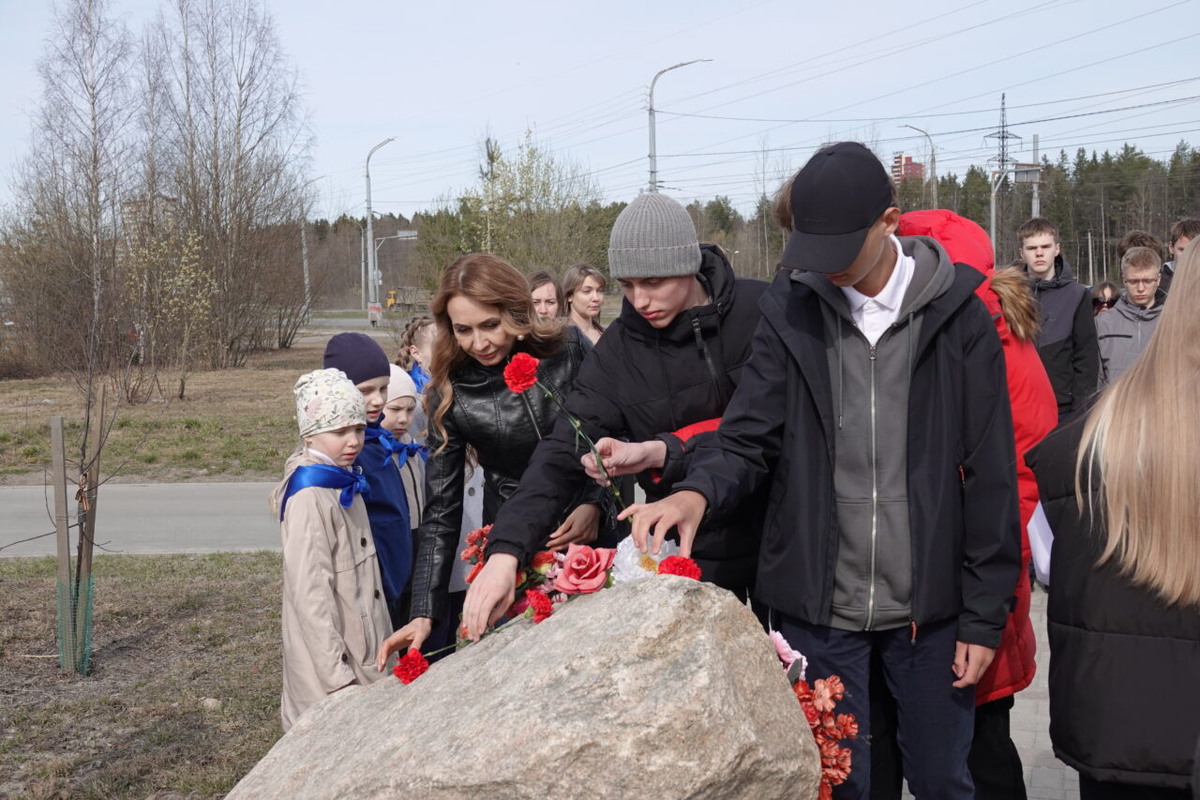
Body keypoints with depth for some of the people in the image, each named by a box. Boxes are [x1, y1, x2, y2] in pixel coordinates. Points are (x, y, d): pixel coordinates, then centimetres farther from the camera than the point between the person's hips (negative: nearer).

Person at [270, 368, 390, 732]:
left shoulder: (345, 484, 8)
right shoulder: (310, 497, -19)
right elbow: (310, 591, -22)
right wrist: (338, 672, -22)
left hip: (361, 649, 9)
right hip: (330, 660, -8)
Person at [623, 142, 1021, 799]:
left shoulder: (956, 315, -5)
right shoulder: (791, 311, -1)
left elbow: (990, 477, -3)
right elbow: (749, 438, -3)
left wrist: (984, 615, -4)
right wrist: (699, 491, -25)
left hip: (929, 608, 0)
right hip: (818, 606, 1)